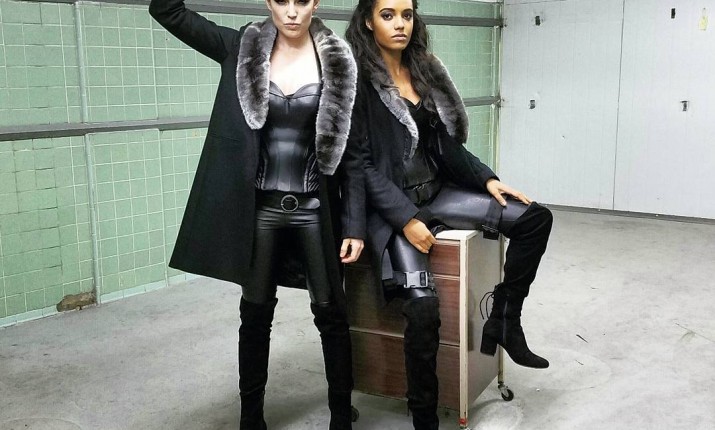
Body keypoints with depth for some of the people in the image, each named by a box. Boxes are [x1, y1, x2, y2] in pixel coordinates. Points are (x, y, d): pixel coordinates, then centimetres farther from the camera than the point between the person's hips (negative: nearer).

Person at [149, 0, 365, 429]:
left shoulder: (338, 61, -3)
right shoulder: (241, 49, 1)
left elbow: (352, 149, -2)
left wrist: (355, 224, -5)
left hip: (314, 208, -1)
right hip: (259, 208, 1)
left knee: (331, 314, 8)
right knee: (255, 314, 12)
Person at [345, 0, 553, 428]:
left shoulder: (425, 70, 10)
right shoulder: (355, 80, -9)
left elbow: (448, 145, 14)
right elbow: (360, 164, -13)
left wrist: (487, 180, 1)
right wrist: (406, 219, -20)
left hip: (436, 192, 7)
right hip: (390, 206, -7)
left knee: (535, 218, -6)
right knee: (423, 302, -27)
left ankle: (504, 320, 3)